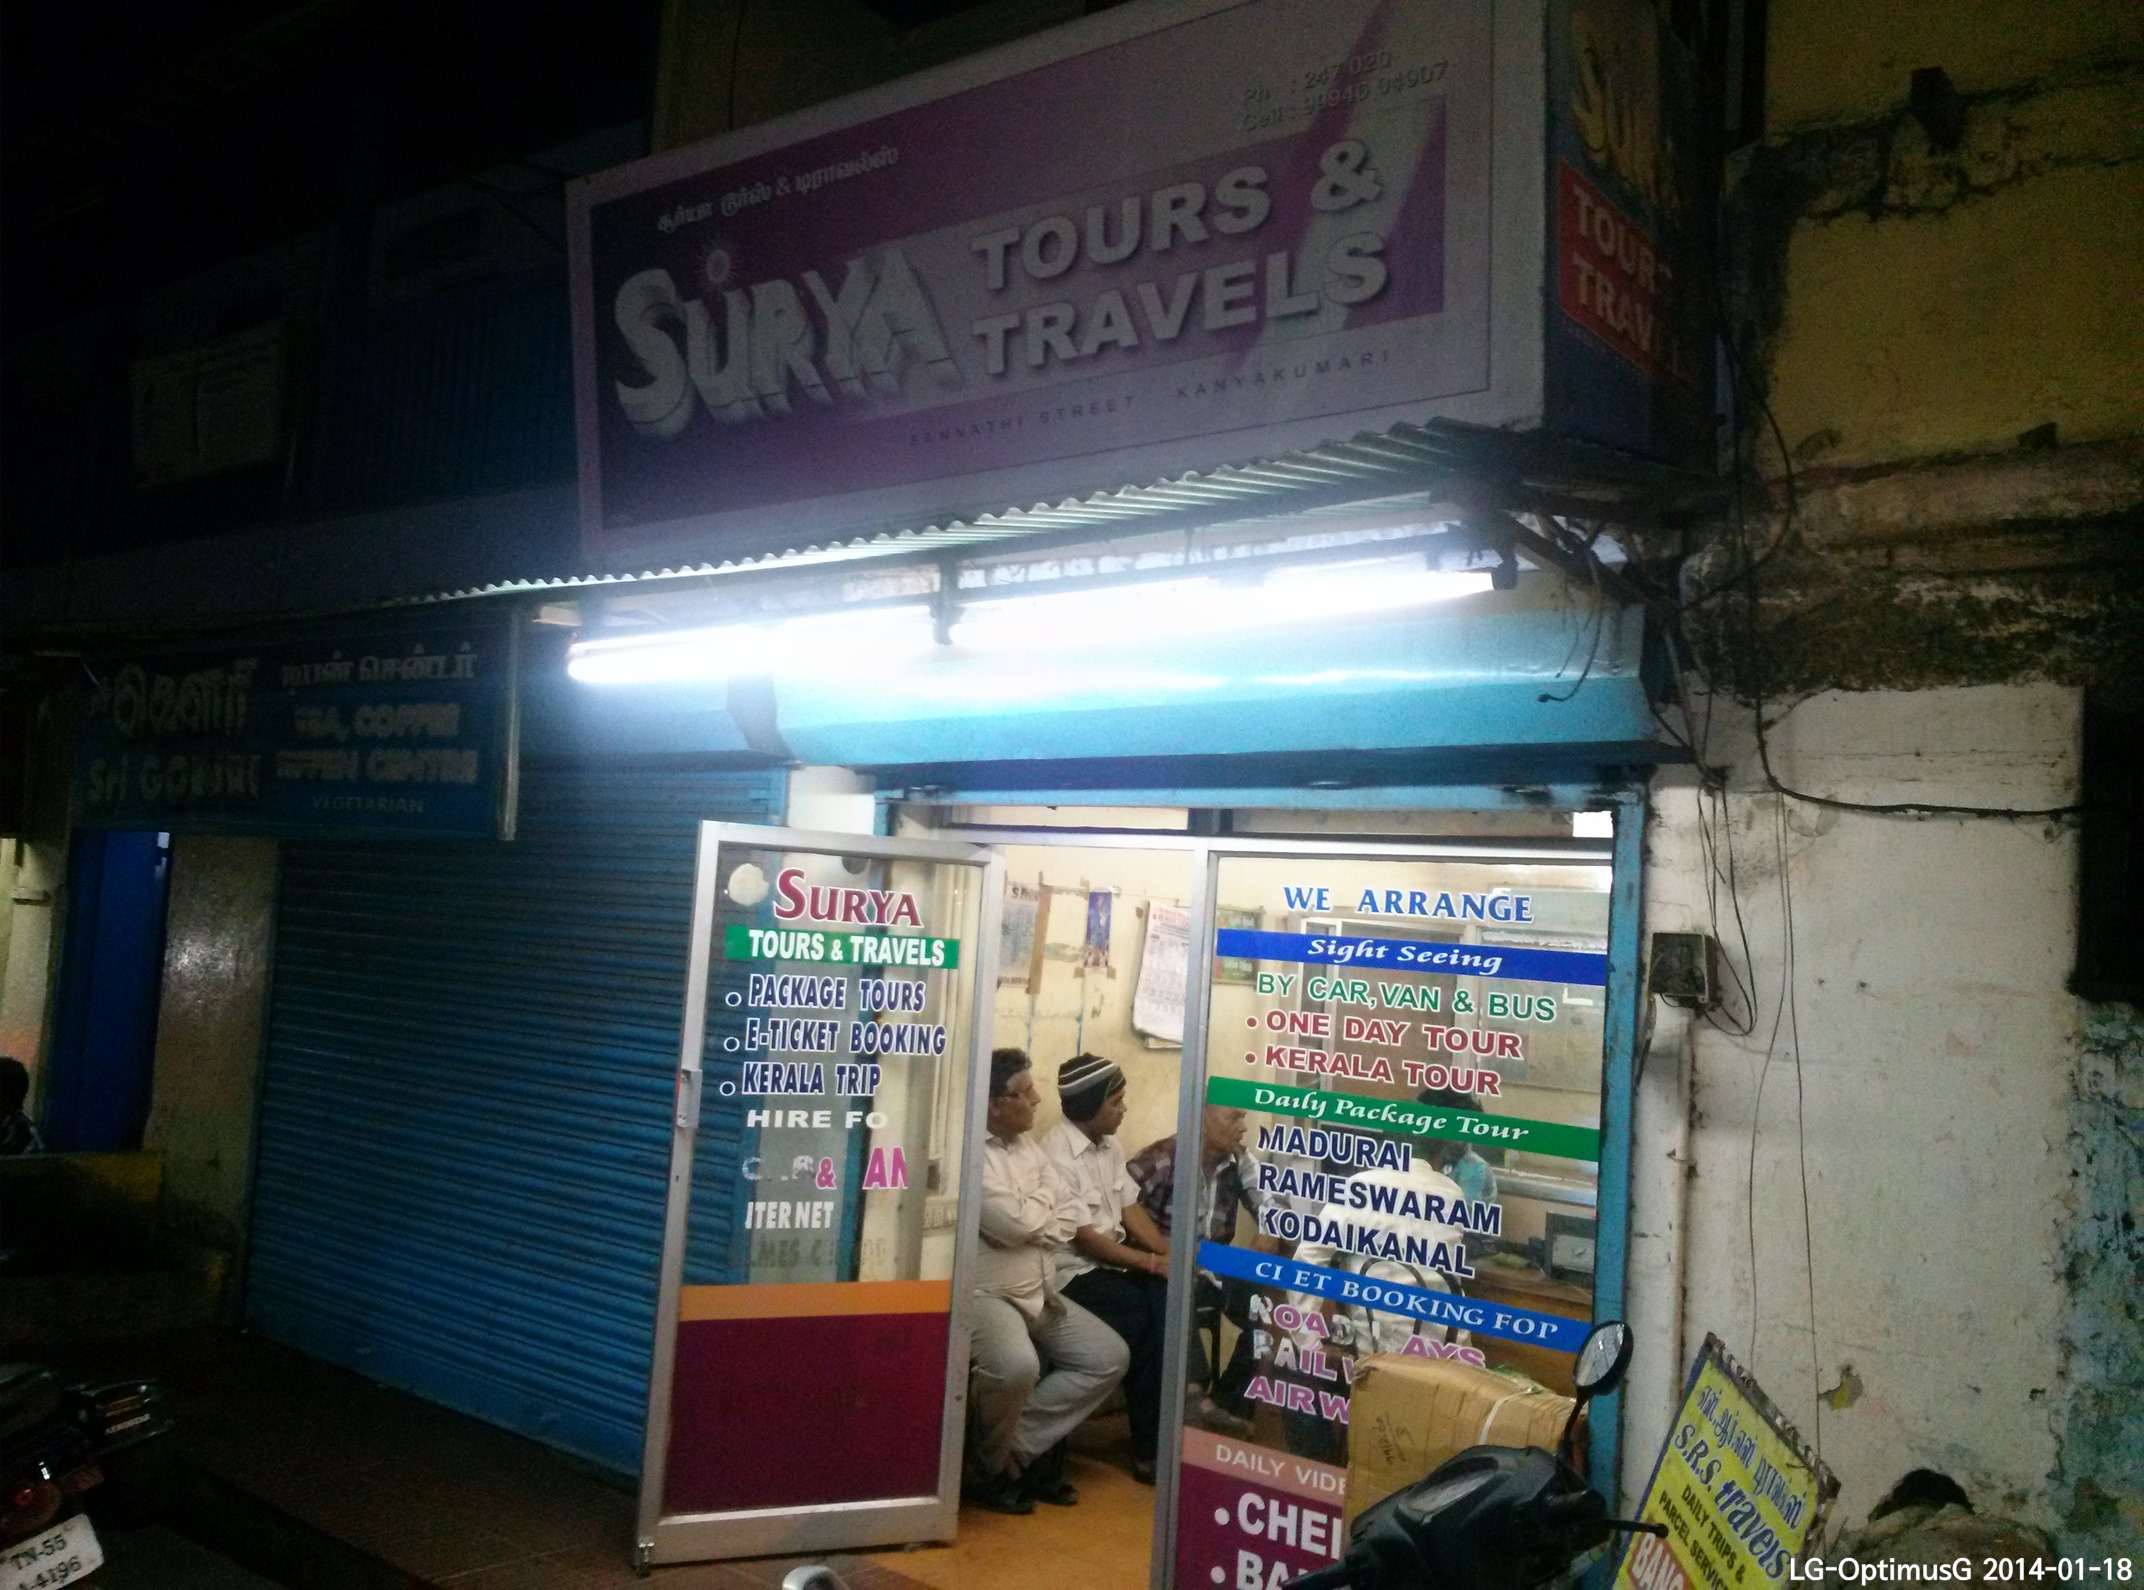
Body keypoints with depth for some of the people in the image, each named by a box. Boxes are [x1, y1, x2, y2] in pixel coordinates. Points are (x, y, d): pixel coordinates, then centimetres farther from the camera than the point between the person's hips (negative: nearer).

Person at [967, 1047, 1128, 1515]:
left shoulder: (1029, 1146, 11)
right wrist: (1043, 1196, -3)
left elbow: (1070, 1217, 8)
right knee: (1017, 1367, -35)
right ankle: (990, 1466, -5)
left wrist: (1033, 1223, -12)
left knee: (1109, 1357, 0)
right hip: (986, 1295, -9)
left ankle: (1015, 1443, -1)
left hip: (1040, 1294, 9)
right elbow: (1018, 1223, -24)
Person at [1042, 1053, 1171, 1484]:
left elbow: (1130, 1208, 10)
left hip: (1115, 1259, 7)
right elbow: (1083, 1238, -18)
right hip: (1076, 1271, -7)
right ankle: (1151, 1449, -10)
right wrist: (1153, 1263, -16)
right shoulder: (1057, 1156, -17)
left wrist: (1169, 1252, -6)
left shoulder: (1109, 1146, 11)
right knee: (1147, 1320, -24)